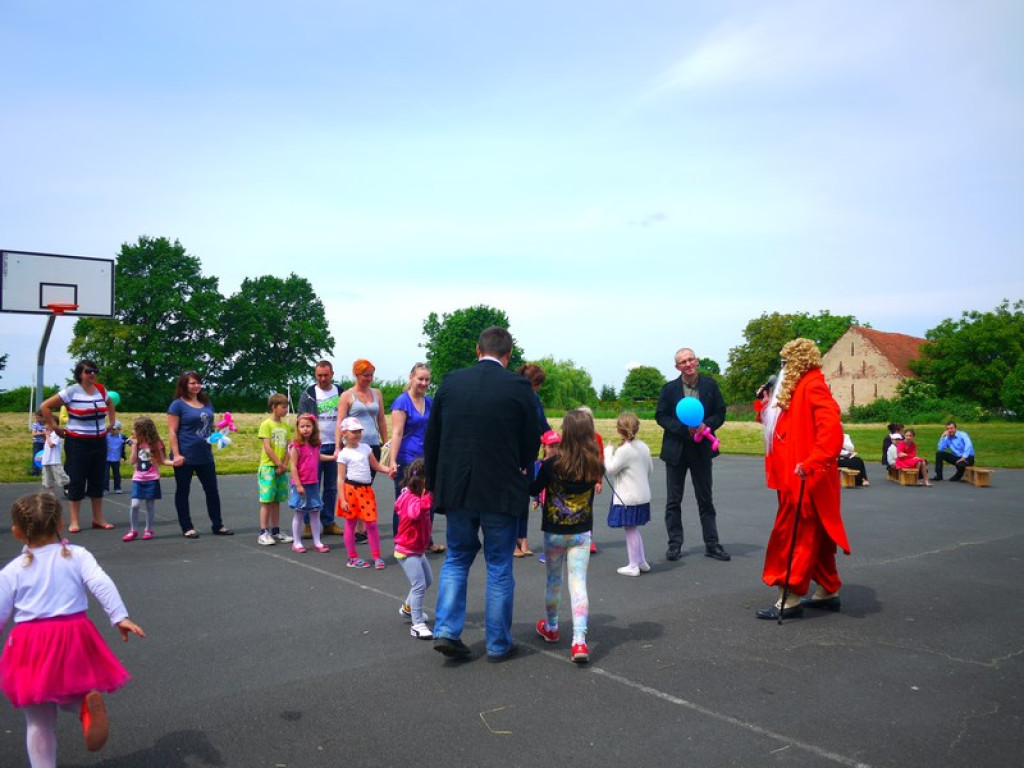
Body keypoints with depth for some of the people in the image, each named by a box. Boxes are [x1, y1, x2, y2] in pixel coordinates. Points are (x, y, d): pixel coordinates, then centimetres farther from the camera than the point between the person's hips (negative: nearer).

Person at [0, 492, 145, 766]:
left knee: (39, 723, 14)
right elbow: (102, 584, -12)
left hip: (32, 645, 0)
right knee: (71, 692, 22)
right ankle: (88, 701, -12)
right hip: (73, 638, 0)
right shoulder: (77, 556, 0)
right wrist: (120, 617, -12)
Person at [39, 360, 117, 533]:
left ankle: (98, 519, 17)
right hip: (77, 443, -5)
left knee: (97, 481, 9)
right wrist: (55, 427, -9)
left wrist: (112, 423, 16)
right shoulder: (71, 391, -10)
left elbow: (110, 404, 27)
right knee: (77, 482, 0)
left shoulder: (101, 390, 6)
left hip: (99, 442, 5)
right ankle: (74, 522, 6)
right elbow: (45, 406, -7)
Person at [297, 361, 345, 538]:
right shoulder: (308, 395, 0)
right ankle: (309, 523, 7)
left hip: (335, 446, 3)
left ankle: (328, 523, 16)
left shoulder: (341, 393, 7)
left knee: (331, 488, 8)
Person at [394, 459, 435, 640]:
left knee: (427, 581, 22)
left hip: (418, 550, 11)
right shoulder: (411, 498, -25)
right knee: (419, 585, -14)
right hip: (407, 551, -11)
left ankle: (408, 608, 41)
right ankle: (417, 625, -9)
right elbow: (415, 512, -48)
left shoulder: (417, 496, 8)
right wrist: (428, 497, -58)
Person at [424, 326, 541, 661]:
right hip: (501, 491, -2)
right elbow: (531, 442, 0)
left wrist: (434, 483, 16)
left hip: (455, 489, 3)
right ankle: (498, 643, 19)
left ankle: (446, 630, 10)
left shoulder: (451, 382, 0)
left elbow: (431, 439, 5)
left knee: (456, 559, 19)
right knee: (499, 566, 11)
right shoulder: (519, 387, -8)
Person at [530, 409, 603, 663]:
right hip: (581, 534, 0)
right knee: (579, 583, 0)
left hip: (553, 533, 0)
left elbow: (534, 489, -4)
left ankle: (550, 628, 40)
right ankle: (579, 641, -11)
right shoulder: (596, 467, -11)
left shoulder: (552, 465, -17)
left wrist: (541, 466, 9)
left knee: (553, 579, 19)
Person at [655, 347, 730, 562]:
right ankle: (675, 544, 15)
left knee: (706, 499, 8)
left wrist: (706, 425, -17)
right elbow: (660, 416, -4)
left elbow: (720, 413, 3)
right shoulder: (669, 389, -3)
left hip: (702, 449, 1)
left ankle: (711, 544, 17)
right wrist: (684, 428, -17)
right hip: (676, 449, 0)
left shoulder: (710, 385, 0)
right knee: (674, 500, 6)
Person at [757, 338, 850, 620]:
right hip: (794, 477, 10)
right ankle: (827, 592, 28)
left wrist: (812, 462, -34)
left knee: (793, 535, -5)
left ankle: (790, 600, 2)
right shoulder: (798, 387, 16)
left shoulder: (813, 386, -14)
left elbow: (831, 426, -27)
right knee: (815, 535, 17)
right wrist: (766, 409, 9)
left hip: (806, 478, -10)